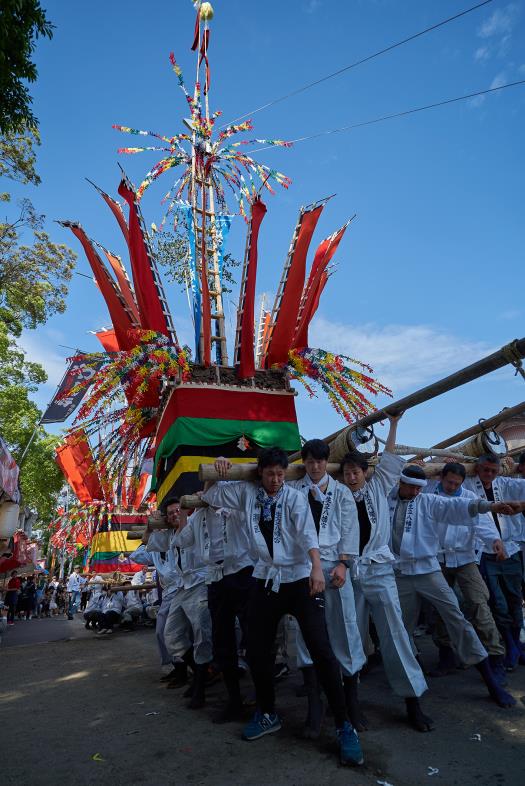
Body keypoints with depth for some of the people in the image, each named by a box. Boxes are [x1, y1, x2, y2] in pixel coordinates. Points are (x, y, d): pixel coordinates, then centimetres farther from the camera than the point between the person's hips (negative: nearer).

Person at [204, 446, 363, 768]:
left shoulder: (295, 497, -6)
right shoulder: (247, 493, 3)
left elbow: (308, 532, -20)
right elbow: (210, 495, 13)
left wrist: (317, 567, -33)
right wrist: (216, 472, -4)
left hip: (300, 579, -4)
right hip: (266, 580, 4)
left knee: (322, 651, -7)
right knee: (257, 651, 12)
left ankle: (344, 726, 9)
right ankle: (268, 714, 36)